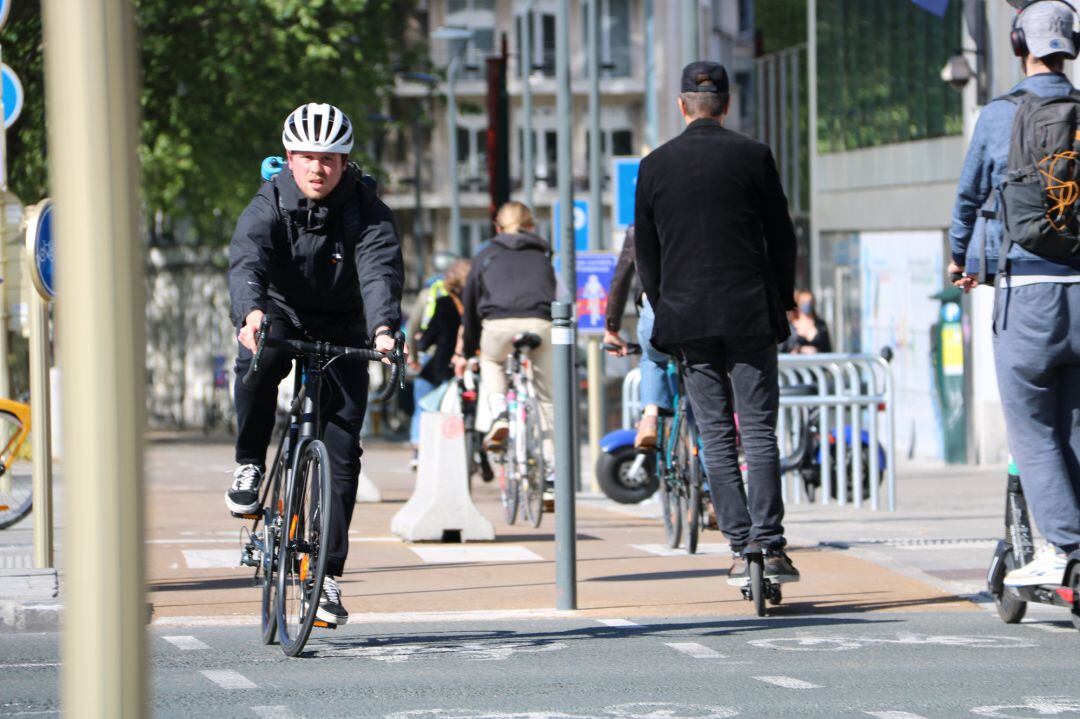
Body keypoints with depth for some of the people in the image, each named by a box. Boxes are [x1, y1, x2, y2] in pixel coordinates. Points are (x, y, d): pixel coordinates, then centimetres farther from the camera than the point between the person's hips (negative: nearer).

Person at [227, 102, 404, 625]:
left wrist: (383, 329, -51)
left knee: (342, 449, -8)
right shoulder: (269, 205, -16)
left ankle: (327, 574, -2)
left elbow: (381, 272, -31)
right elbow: (246, 261, -33)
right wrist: (250, 312, -55)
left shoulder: (367, 213, -15)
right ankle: (249, 466, -18)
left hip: (341, 333, 1)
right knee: (259, 357, -38)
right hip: (281, 316, -1)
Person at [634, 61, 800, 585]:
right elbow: (782, 237, 3)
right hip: (750, 315, -1)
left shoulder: (655, 165, 4)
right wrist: (782, 301, 15)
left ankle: (742, 549, 2)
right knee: (758, 430, -1)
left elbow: (646, 253, 8)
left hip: (687, 318, 1)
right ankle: (768, 545, -9)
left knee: (716, 438, 5)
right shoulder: (752, 156, 0)